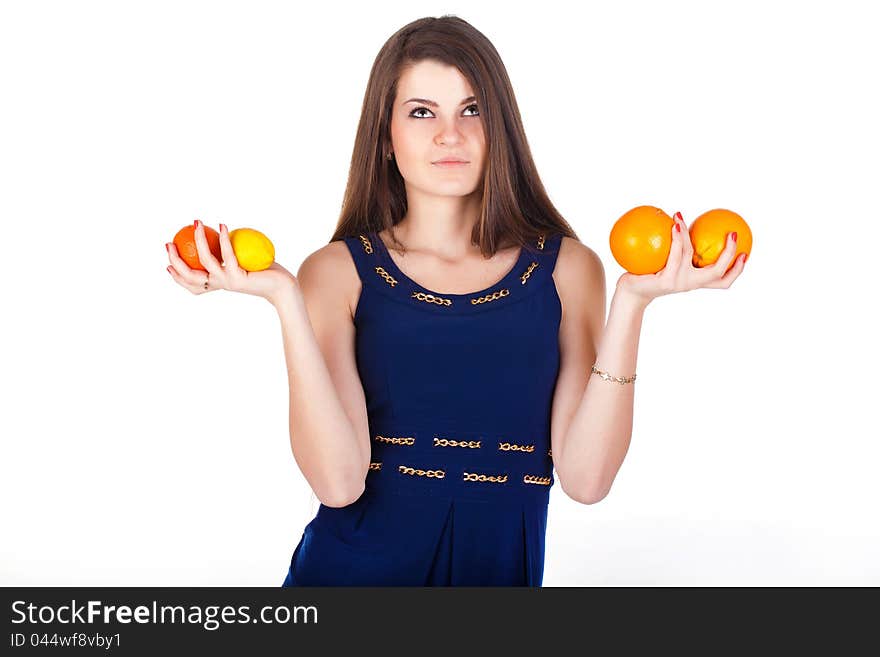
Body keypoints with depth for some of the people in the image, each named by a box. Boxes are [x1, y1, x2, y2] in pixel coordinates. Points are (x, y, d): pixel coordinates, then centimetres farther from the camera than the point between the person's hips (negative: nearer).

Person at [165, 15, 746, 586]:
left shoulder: (567, 268, -3)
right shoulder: (338, 271, -6)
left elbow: (585, 478, -11)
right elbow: (339, 482, -16)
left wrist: (631, 304, -17)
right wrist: (286, 301, -22)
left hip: (501, 566, 1)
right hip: (355, 567, -1)